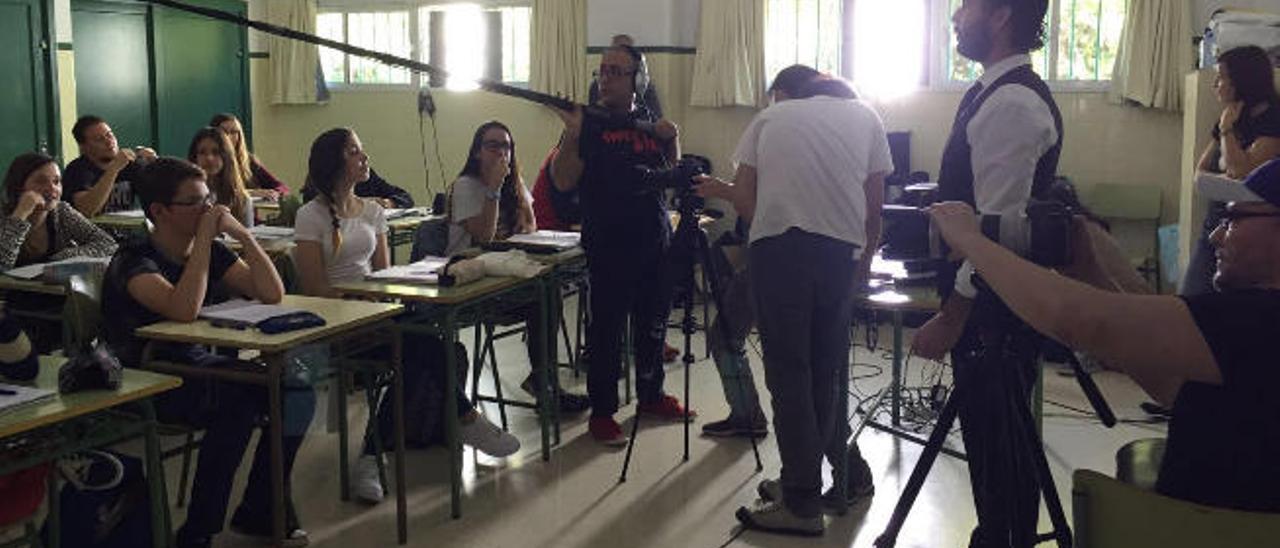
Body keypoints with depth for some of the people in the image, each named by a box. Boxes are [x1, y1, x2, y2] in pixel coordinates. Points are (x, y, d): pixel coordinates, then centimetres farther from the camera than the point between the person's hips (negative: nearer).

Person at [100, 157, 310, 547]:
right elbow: (184, 310, -33)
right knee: (239, 398, -31)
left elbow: (272, 293, -2)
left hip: (199, 365, 7)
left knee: (296, 393, -12)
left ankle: (259, 511, 5)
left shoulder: (212, 251, 5)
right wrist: (205, 235, -25)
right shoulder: (134, 261, -15)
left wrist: (241, 233, -12)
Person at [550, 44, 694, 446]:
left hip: (655, 243, 5)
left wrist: (673, 139, -2)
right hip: (608, 249, -5)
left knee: (653, 325, 16)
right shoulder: (589, 123, -3)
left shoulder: (651, 122, 11)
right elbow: (563, 182, -10)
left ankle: (651, 396, 33)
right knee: (606, 332, -1)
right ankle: (601, 413, 8)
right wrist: (572, 132, -22)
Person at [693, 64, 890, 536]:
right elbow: (874, 205, 17)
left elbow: (746, 199, 9)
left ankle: (802, 502, 2)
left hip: (776, 245, -2)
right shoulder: (864, 117, 21)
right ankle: (801, 482, 22)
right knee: (825, 369, 13)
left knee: (788, 370, 1)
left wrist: (720, 190, 29)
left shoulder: (769, 119, 18)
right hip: (840, 249, 2)